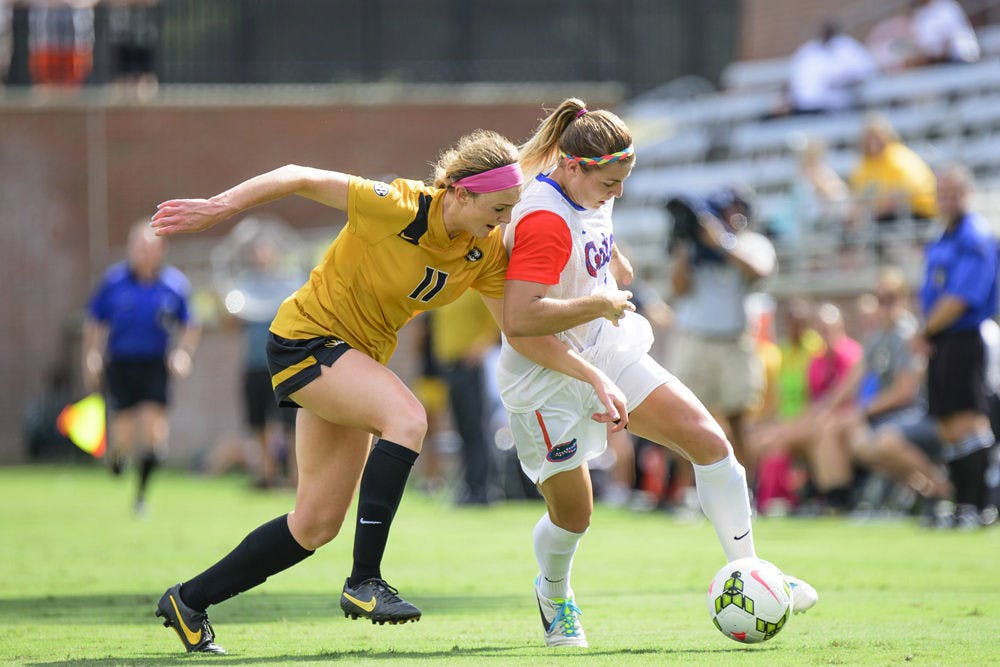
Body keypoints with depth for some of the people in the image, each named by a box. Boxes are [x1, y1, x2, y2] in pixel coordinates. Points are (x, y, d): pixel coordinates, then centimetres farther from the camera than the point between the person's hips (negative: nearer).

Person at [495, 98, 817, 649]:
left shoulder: (590, 197, 1)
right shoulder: (544, 221, -27)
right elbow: (520, 321, -34)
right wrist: (598, 303, -27)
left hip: (607, 353, 8)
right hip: (547, 379, -8)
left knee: (709, 441, -7)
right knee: (573, 514, 6)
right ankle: (553, 596, 39)